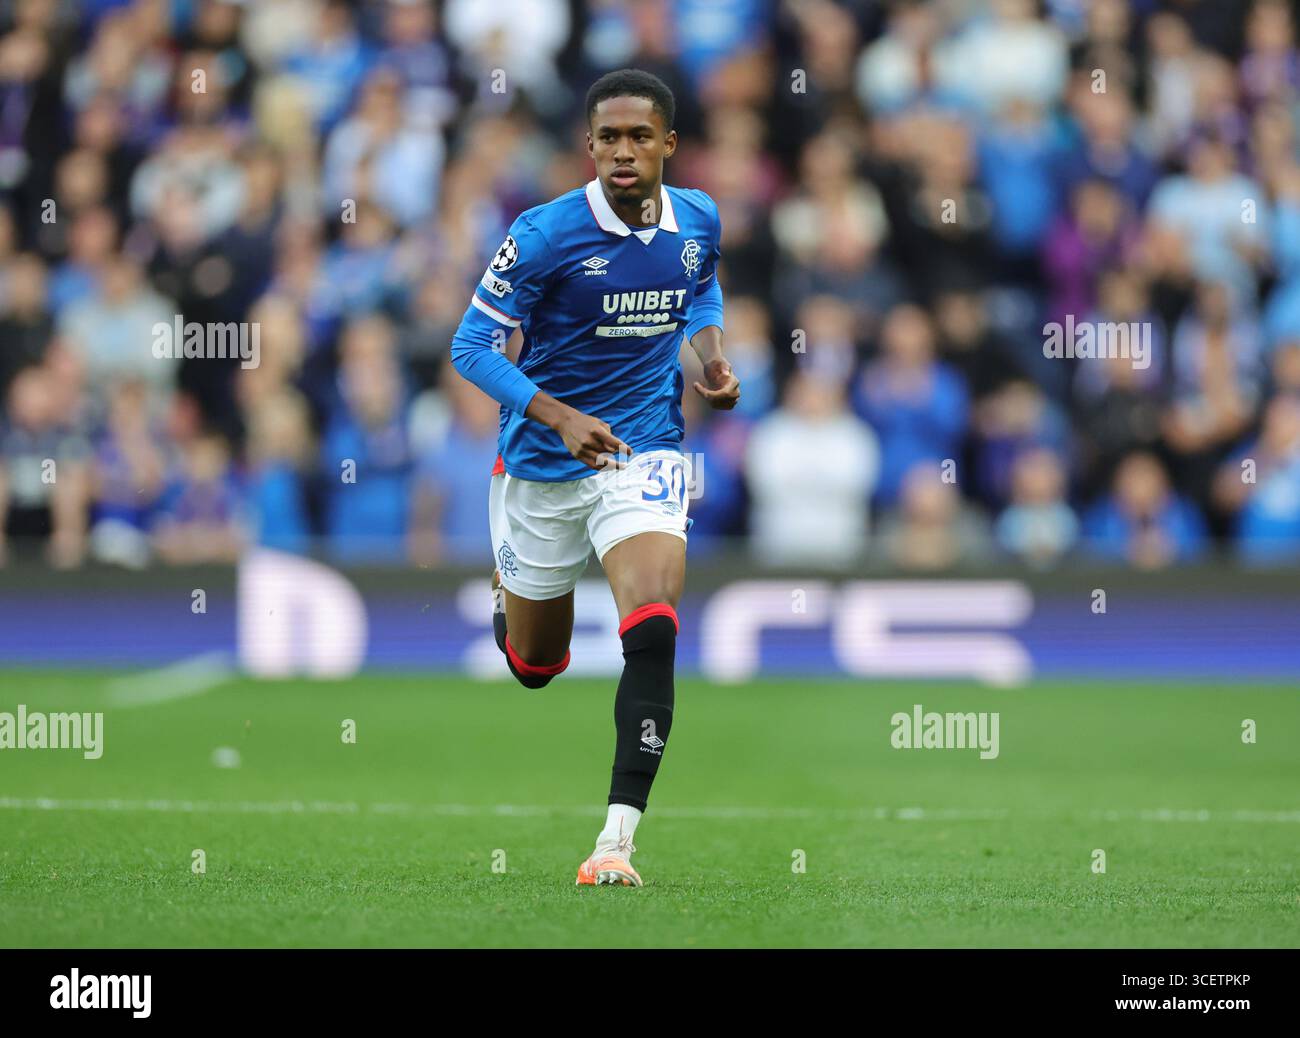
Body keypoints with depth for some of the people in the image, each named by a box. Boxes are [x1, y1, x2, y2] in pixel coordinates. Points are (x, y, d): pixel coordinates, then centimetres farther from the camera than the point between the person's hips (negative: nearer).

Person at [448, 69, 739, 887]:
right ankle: (506, 594, 55)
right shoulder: (546, 234, -18)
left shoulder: (698, 221, -4)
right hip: (545, 464, -1)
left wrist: (711, 357, 0)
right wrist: (559, 418, -29)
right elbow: (473, 346, -15)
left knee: (653, 630, -23)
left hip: (646, 453, 1)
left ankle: (619, 837, -22)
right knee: (534, 665, 16)